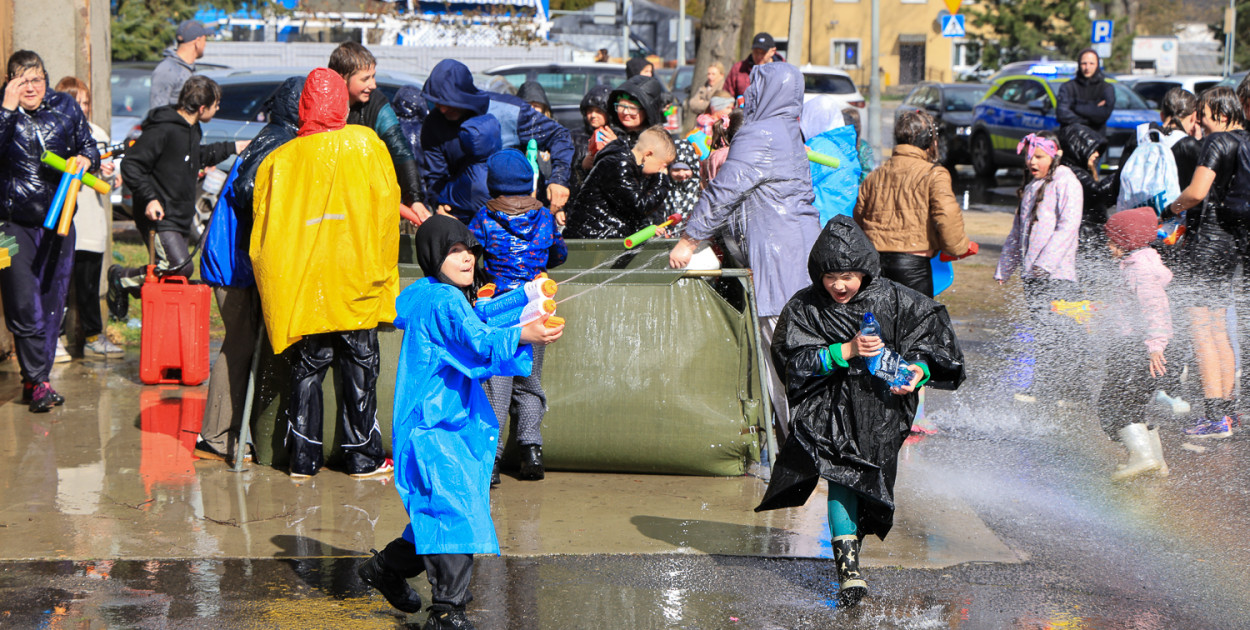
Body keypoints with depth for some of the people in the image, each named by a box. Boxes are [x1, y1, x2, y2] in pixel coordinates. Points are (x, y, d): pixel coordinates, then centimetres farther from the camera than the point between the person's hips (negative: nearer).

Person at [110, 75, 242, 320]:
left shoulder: (192, 130, 12)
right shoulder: (163, 130, -17)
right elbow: (131, 165, -17)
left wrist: (231, 148, 37)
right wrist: (149, 198, -25)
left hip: (181, 219, 9)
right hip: (159, 217, -9)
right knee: (181, 266, -23)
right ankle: (122, 278, -5)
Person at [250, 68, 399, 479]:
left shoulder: (278, 160, 4)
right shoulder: (365, 145, 0)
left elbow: (262, 229, 6)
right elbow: (386, 208, 1)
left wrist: (276, 287, 14)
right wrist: (381, 272, 10)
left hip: (299, 286, 2)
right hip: (355, 279, -2)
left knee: (306, 369, 10)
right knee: (359, 369, 7)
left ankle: (303, 459, 9)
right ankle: (363, 458, 11)